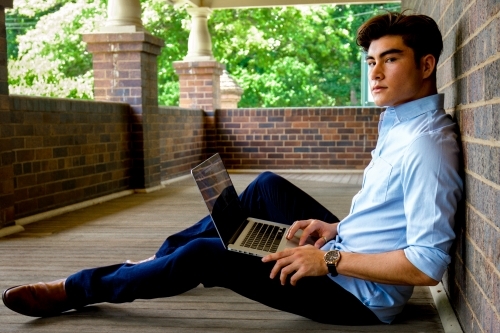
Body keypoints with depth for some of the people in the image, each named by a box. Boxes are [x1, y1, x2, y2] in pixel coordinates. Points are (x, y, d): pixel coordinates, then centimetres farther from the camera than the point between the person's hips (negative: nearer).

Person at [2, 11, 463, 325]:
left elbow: (427, 265, -29)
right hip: (344, 251, 9)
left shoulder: (425, 146, -24)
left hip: (361, 298, -9)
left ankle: (78, 289, 10)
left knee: (205, 254, -12)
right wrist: (335, 229, 3)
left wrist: (328, 260, -25)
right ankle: (161, 258, 21)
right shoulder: (399, 123, 8)